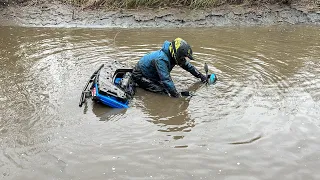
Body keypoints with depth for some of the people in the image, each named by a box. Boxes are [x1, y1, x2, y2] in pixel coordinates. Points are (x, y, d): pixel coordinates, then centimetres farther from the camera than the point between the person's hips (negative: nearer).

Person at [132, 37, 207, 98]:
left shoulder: (173, 55, -11)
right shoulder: (161, 59, -38)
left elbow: (188, 66, 4)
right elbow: (166, 79, -40)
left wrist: (201, 76, 6)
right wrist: (177, 95, -39)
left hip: (152, 74, 9)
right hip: (140, 75, -9)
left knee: (166, 87, 6)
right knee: (163, 91, -17)